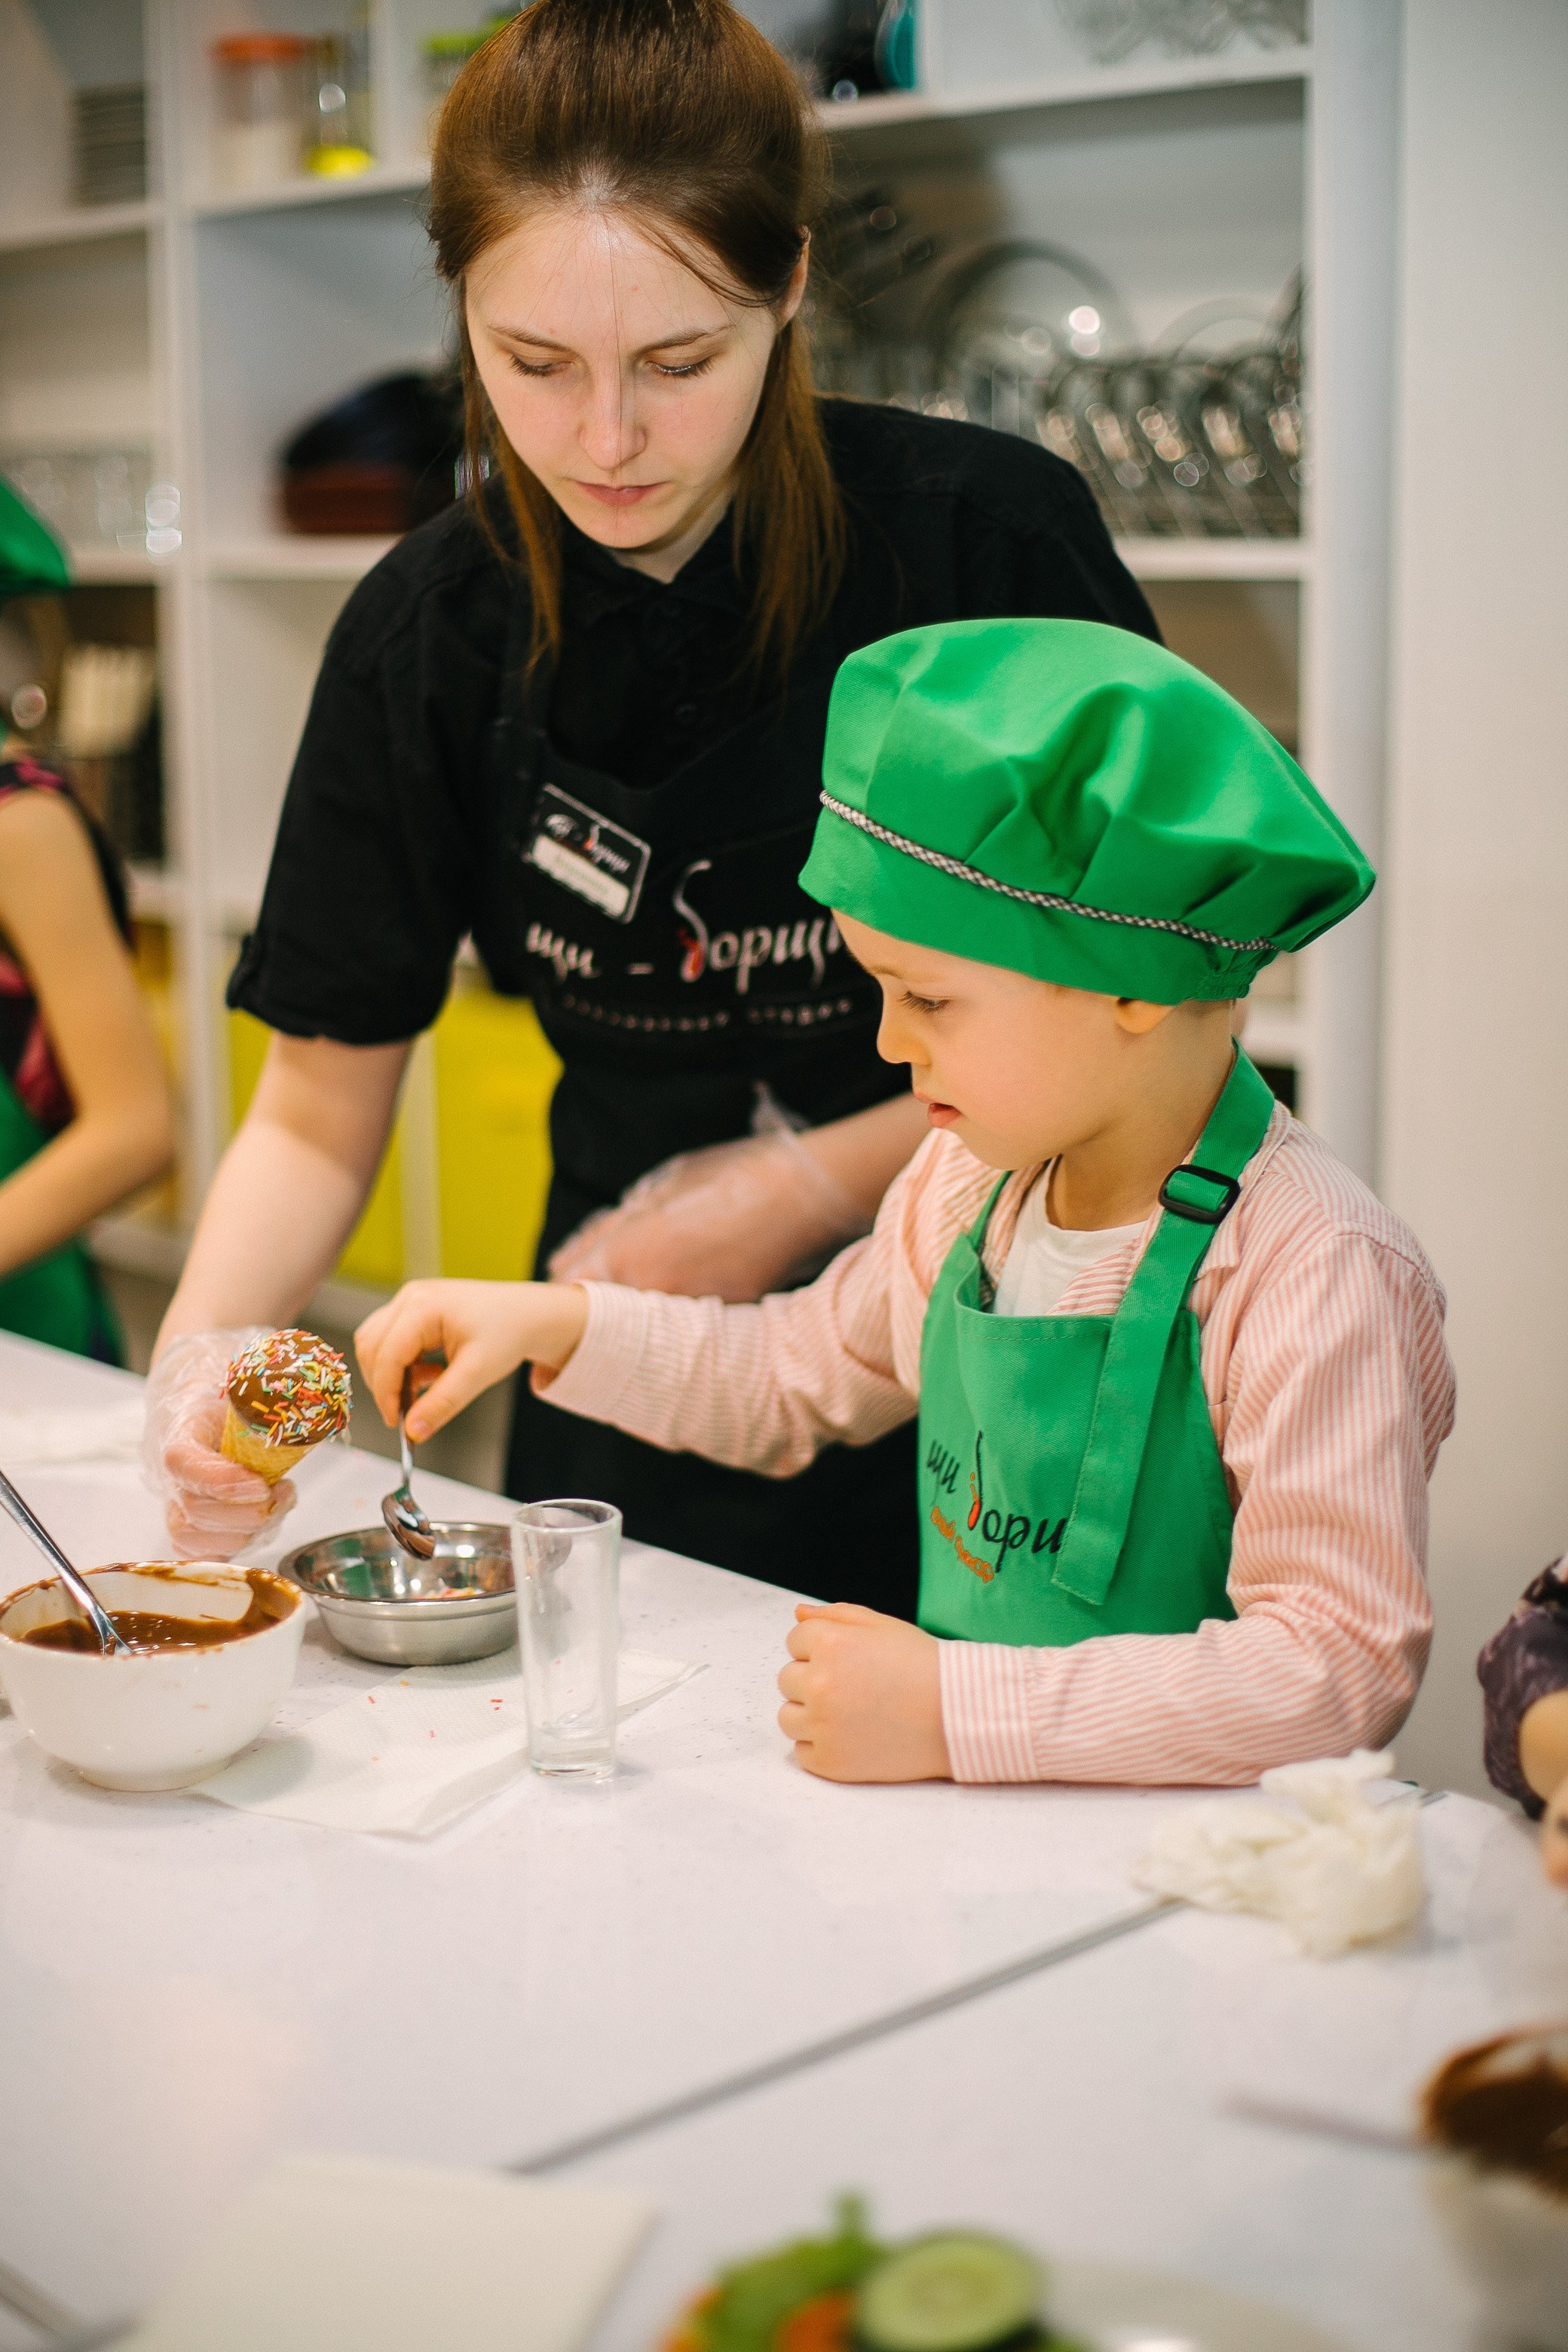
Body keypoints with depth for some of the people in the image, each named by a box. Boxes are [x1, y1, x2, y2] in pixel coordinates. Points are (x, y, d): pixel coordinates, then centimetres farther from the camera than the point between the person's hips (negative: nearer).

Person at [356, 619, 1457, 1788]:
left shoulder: (1311, 1268, -19)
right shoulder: (969, 1183, 5)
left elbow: (1342, 1667, -25)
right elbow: (795, 1379, 24)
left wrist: (953, 1708, -26)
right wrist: (555, 1324, 11)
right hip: (957, 1821, 6)